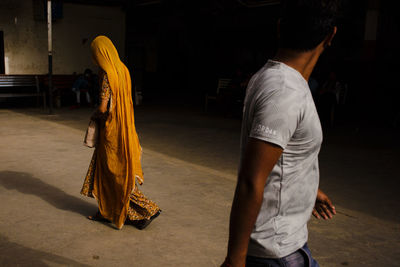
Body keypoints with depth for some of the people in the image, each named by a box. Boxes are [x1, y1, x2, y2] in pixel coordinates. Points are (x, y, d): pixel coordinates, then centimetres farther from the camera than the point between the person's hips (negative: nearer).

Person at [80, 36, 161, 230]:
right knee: (105, 169, 18)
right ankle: (107, 211, 29)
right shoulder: (122, 69, 7)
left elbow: (103, 108, -22)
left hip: (112, 130, -9)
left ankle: (148, 210, 6)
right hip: (123, 126, 9)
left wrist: (94, 116, 0)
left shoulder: (108, 75, -20)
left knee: (117, 174, 2)